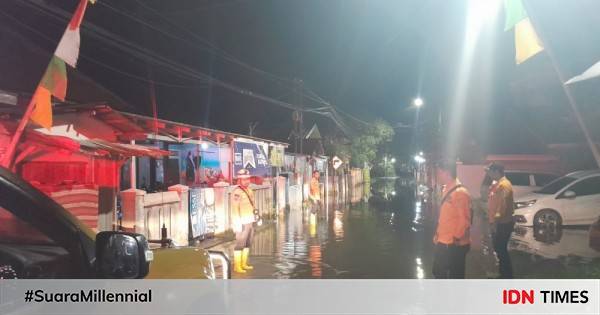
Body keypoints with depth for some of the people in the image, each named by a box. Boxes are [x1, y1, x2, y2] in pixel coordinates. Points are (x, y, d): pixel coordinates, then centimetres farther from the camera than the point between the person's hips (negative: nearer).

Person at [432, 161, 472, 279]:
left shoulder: (460, 192, -19)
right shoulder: (446, 190, 10)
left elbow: (464, 220, -21)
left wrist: (456, 238, -17)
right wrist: (437, 235, 17)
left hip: (455, 245, -9)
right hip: (442, 243, 9)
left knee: (455, 276, 3)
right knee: (438, 272, 20)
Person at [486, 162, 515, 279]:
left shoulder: (504, 185, -19)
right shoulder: (497, 184, 13)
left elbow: (502, 205, -25)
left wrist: (495, 221, -24)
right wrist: (493, 220, 19)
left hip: (502, 224, -10)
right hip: (497, 223, 10)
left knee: (501, 249, -3)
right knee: (499, 248, 17)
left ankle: (507, 277, 6)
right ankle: (503, 273, 28)